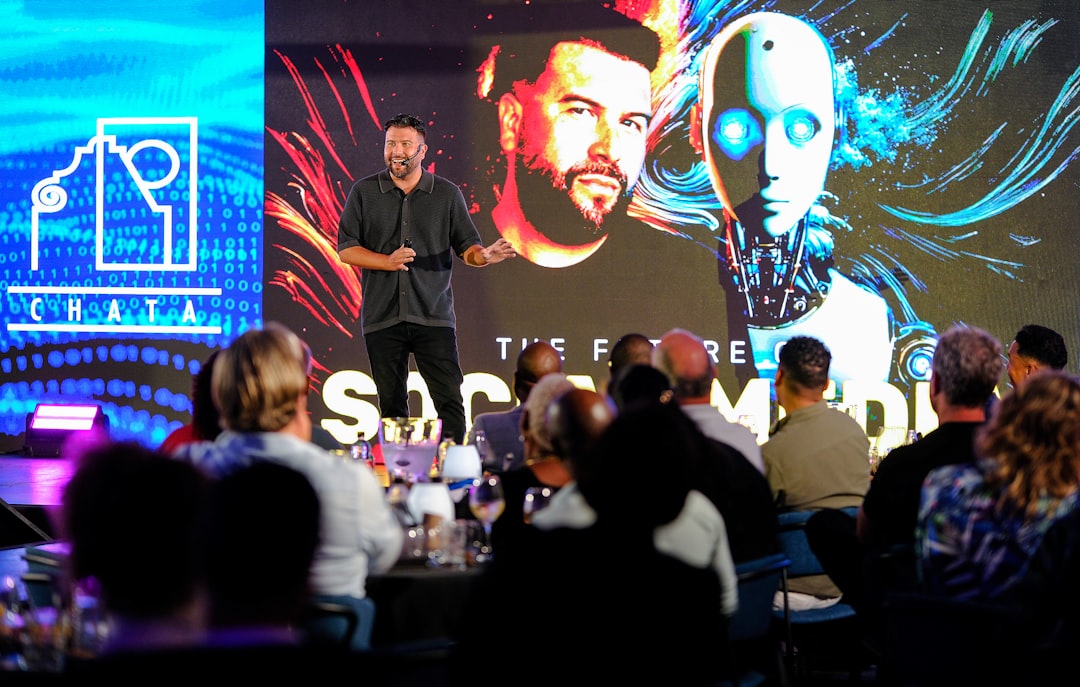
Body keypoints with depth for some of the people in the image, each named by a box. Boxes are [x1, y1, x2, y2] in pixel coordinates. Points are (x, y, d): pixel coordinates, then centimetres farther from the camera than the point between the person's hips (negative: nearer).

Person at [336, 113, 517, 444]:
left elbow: (466, 246, 8)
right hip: (382, 317, 1)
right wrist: (388, 261, -14)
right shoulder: (364, 192, 6)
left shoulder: (447, 193, 7)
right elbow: (346, 249, 3)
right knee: (392, 405, 6)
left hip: (434, 317, -1)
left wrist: (484, 255, -17)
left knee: (450, 401, -7)